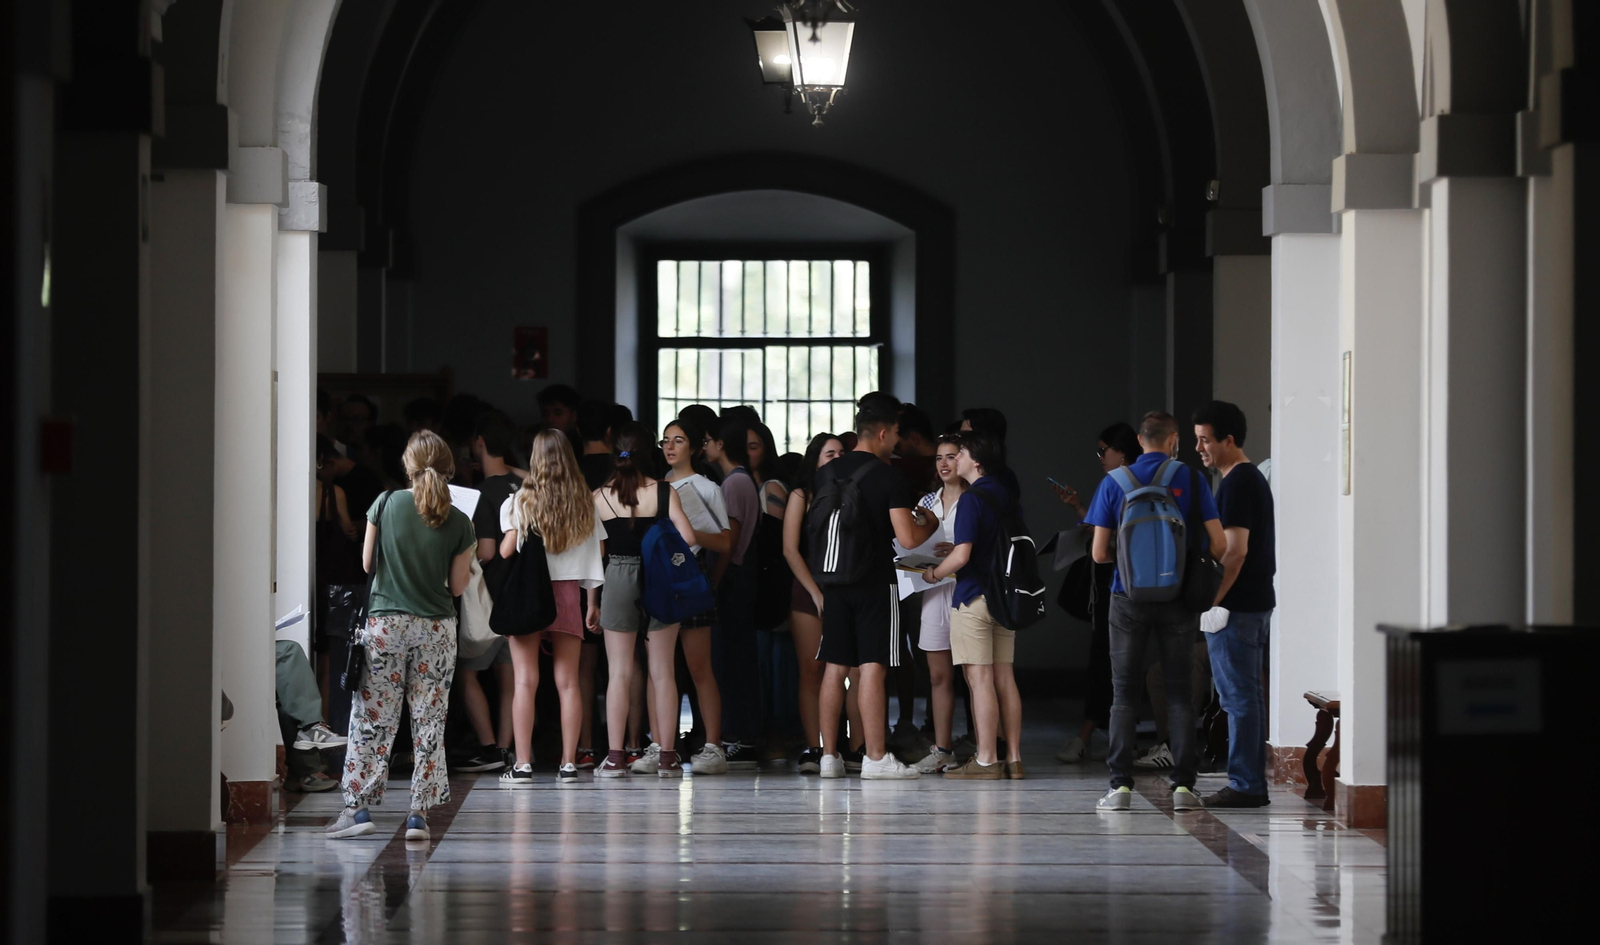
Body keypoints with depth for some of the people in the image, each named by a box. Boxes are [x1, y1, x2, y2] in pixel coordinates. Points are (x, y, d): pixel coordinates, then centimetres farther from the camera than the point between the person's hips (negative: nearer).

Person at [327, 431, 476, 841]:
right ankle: (419, 815, 2)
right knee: (429, 722, 5)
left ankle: (358, 807, 0)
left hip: (385, 623, -1)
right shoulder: (459, 523, -3)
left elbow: (367, 563, 3)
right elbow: (457, 586, 2)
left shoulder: (387, 504, -5)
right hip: (437, 629, 1)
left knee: (372, 719, 4)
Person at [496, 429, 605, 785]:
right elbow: (593, 555, 7)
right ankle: (568, 763, 2)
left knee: (525, 680, -4)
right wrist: (593, 602, 14)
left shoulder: (520, 501, -2)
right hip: (569, 593, 2)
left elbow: (507, 551, -4)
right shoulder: (585, 504, 5)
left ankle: (522, 765, -8)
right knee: (568, 681, 4)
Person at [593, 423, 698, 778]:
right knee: (663, 672, 5)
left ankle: (615, 757, 0)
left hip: (618, 579, 0)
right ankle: (667, 757, 5)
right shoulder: (664, 492, -6)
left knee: (619, 673, 4)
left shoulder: (599, 496, -2)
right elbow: (688, 538, -11)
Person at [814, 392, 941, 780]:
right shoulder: (891, 477, -10)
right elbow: (907, 538, -14)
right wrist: (929, 524, 6)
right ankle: (875, 757, -6)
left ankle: (829, 755, 10)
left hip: (835, 583, 5)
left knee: (834, 668, 9)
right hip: (876, 584, -5)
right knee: (872, 668, -5)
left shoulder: (826, 473, 8)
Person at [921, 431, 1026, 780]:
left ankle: (986, 761, -6)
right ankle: (1013, 759, 8)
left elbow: (962, 555, -20)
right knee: (1004, 678, 8)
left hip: (974, 597, -8)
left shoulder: (971, 500, -13)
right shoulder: (1007, 498, 12)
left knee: (980, 680, -6)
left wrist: (935, 573, -2)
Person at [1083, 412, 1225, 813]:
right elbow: (1217, 541, -5)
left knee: (1124, 692, 6)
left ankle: (1121, 785, 1)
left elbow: (1099, 553, -3)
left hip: (1129, 597, 0)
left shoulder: (1114, 483, -1)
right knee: (1179, 690, 6)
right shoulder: (1190, 479, -2)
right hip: (1178, 598, 0)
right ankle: (1183, 785, 2)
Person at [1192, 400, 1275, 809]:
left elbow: (1235, 551, -21)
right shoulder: (1254, 478, 17)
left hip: (1236, 607, -10)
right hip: (1256, 603, 10)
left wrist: (1211, 602, -18)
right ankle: (1251, 784, 15)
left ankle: (1246, 786, -6)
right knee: (1245, 697, 12)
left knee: (1240, 697, -7)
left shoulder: (1236, 483, -14)